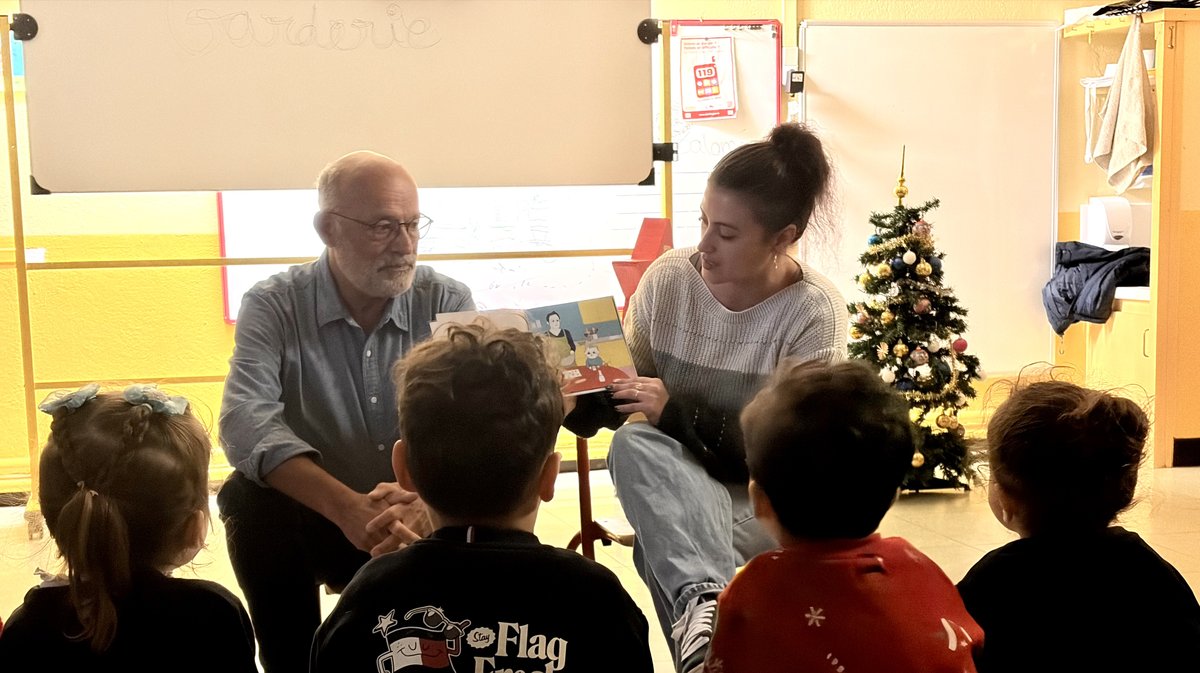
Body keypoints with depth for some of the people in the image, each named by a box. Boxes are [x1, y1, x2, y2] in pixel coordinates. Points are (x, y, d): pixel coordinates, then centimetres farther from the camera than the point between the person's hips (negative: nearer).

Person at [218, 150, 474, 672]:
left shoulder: (447, 302, -6)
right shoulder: (274, 305, -10)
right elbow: (246, 422, -26)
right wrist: (346, 507, -42)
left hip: (425, 516, 1)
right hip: (316, 517, -1)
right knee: (251, 502, -29)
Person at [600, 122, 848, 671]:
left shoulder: (814, 313, -16)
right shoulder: (668, 277, -6)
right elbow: (626, 382, 5)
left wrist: (676, 412, -27)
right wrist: (584, 396, -19)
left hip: (764, 495, -4)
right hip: (678, 481, 4)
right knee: (632, 444, -36)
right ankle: (705, 597, -52)